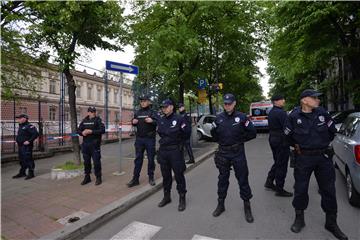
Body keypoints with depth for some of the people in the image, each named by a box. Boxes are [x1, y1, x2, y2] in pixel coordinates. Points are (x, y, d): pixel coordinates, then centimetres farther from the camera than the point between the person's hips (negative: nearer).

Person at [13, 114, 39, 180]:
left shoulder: (29, 126, -14)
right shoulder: (21, 126, 17)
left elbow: (36, 134, -24)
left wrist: (29, 141, -24)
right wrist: (17, 141, 17)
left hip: (27, 146, -10)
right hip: (21, 146, 10)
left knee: (28, 159, -6)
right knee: (22, 160, 16)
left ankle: (31, 173, 2)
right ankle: (22, 173, 28)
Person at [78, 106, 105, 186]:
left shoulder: (98, 120, -1)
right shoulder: (84, 121, 13)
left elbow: (102, 130, -13)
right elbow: (78, 130, 16)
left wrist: (91, 131, -18)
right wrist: (82, 132, -6)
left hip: (95, 144, -5)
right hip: (85, 144, 5)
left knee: (96, 161, -2)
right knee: (86, 161, 13)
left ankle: (98, 178, 12)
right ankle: (87, 177, 28)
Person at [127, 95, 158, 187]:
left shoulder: (152, 112, -2)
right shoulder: (137, 112, 11)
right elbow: (134, 123, 21)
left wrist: (152, 121, -27)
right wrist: (133, 122, -2)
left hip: (150, 139, -3)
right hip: (139, 138, 4)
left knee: (151, 158, 6)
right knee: (138, 158, 8)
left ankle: (151, 177, 21)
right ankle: (135, 178, 15)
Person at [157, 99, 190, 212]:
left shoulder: (179, 119, -7)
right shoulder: (161, 120, 11)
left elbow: (187, 131, -7)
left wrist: (179, 142, 1)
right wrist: (164, 141, 10)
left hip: (175, 150, -6)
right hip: (163, 150, 6)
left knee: (179, 175, 2)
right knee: (165, 175, 15)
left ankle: (182, 199, 17)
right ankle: (166, 196, 31)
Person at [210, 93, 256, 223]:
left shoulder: (241, 117, -7)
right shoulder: (218, 118, 0)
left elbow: (252, 133, -1)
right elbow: (213, 133, 14)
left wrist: (240, 140, -2)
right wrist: (221, 141, 8)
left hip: (238, 153, -2)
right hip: (223, 153, 2)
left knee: (243, 179, 7)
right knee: (222, 179, 13)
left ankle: (247, 206, 25)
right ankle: (221, 204, 29)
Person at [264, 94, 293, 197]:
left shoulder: (271, 112, 12)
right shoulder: (281, 113, -19)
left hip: (273, 139, 9)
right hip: (281, 141, -9)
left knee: (277, 162, 21)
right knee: (282, 165, 1)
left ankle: (269, 182, 28)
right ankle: (280, 190, 11)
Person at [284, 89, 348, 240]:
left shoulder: (322, 113, -2)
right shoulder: (294, 116, -9)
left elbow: (332, 131, 13)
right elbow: (288, 135, 6)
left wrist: (323, 143, 16)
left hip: (323, 157, 3)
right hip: (303, 158, -3)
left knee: (328, 190, 11)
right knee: (300, 188, 7)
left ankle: (331, 223, 30)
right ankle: (299, 218, 27)